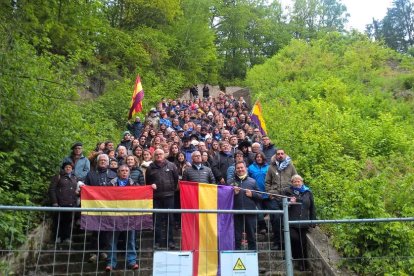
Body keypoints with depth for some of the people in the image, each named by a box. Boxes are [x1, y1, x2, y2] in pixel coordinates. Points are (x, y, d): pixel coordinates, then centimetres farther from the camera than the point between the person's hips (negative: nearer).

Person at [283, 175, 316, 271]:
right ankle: (295, 258, 6)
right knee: (294, 238, -20)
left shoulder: (308, 192, 10)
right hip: (291, 223, -2)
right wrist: (289, 203, -14)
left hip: (303, 223, 2)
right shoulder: (287, 191, 5)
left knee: (303, 243, 6)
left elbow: (312, 208, 13)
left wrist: (313, 221, 9)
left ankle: (302, 264, 22)